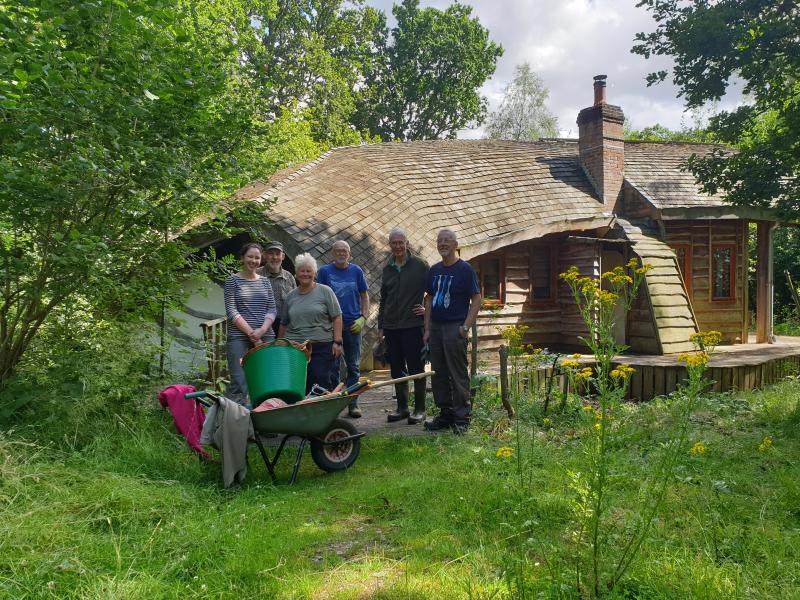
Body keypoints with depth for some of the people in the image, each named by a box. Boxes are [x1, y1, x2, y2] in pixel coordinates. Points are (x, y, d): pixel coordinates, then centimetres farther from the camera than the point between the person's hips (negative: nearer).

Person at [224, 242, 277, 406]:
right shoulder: (233, 280, 4)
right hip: (239, 337, -3)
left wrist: (262, 330, -10)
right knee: (240, 383, -7)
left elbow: (272, 309, 8)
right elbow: (231, 311, -4)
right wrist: (251, 333, -12)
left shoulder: (265, 281, 14)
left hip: (265, 336, 3)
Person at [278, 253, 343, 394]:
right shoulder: (290, 296, 14)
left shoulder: (325, 291, 3)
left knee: (320, 381, -9)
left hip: (321, 347, -3)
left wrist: (337, 341, -8)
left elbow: (337, 318, 0)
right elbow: (283, 324, 20)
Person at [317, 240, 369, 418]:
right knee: (333, 366, 3)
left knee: (353, 366, 6)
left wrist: (363, 318, -3)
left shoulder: (356, 271, 6)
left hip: (353, 325, 1)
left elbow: (364, 297, 9)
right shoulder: (325, 271, 2)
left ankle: (353, 404, 14)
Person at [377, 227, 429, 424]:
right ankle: (402, 408, 20)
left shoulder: (420, 266, -2)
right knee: (397, 369, 10)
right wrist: (381, 326, 15)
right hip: (391, 327, 5)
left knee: (416, 368, -1)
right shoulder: (387, 269, 13)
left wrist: (428, 308, -6)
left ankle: (420, 409, 8)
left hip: (412, 325, -5)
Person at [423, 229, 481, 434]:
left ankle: (461, 418, 6)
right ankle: (445, 414, 22)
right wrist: (427, 328, 8)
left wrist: (466, 327, -14)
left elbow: (476, 300, -7)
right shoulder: (434, 270, 13)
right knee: (438, 374, 10)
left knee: (458, 374, -3)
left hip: (455, 328, -6)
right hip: (435, 327, 6)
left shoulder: (465, 269, -5)